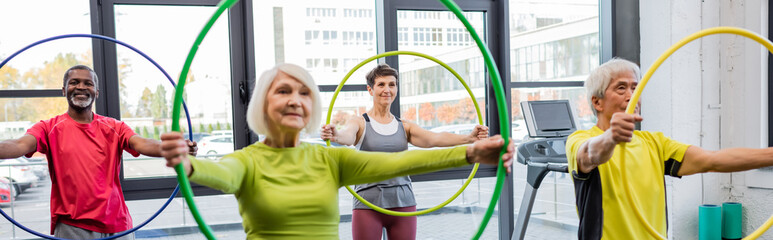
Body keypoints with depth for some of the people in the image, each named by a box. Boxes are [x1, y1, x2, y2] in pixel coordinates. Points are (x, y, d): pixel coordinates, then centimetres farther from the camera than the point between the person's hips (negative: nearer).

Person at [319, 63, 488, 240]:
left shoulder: (405, 127, 8)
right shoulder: (360, 123, 0)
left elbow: (433, 139, -7)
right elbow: (347, 136, -21)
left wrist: (469, 138, -24)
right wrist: (335, 136, -46)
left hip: (404, 204, 3)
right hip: (367, 204, -3)